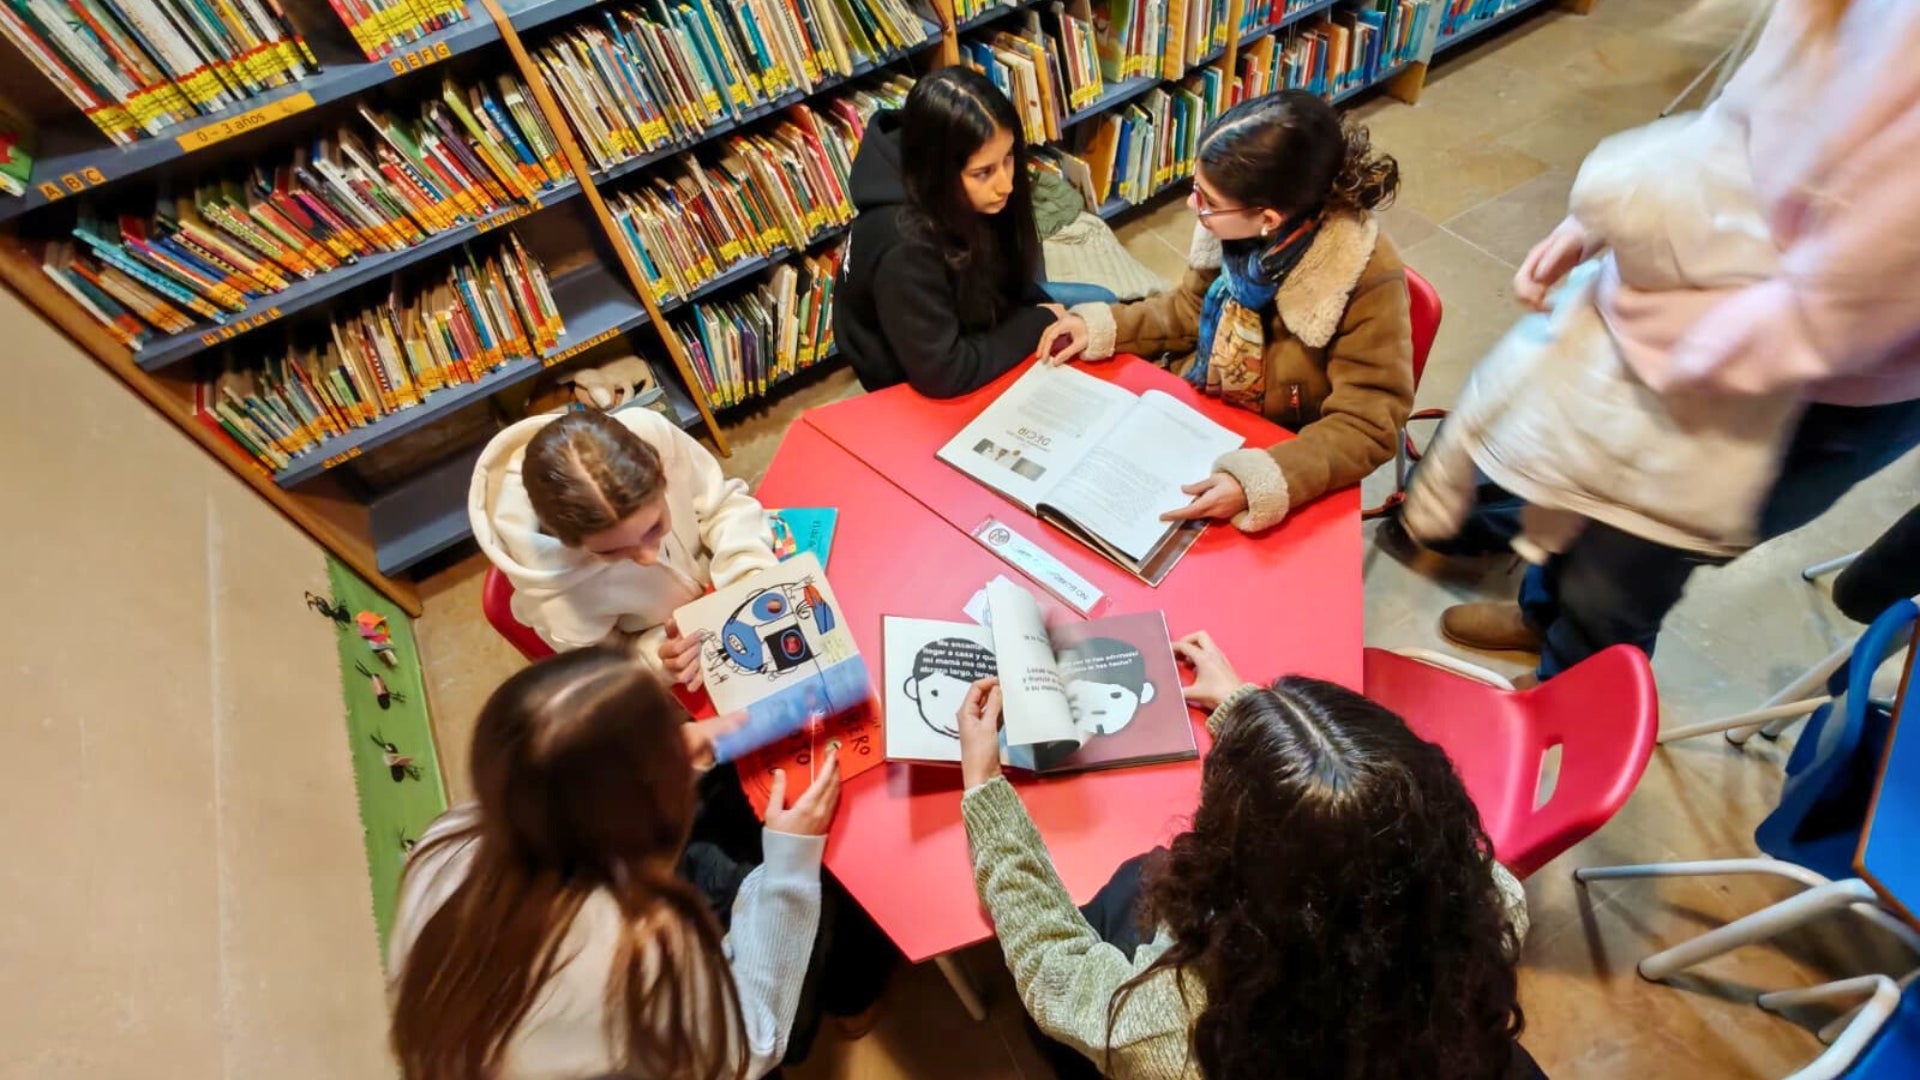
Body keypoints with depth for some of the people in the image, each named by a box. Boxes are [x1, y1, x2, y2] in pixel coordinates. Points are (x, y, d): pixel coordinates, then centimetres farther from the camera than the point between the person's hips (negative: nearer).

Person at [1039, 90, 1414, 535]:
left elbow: (1367, 425, -25)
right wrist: (1101, 327, -9)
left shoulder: (1369, 283, -29)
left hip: (1287, 456, -5)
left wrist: (1262, 481, -41)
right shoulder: (1236, 228, -15)